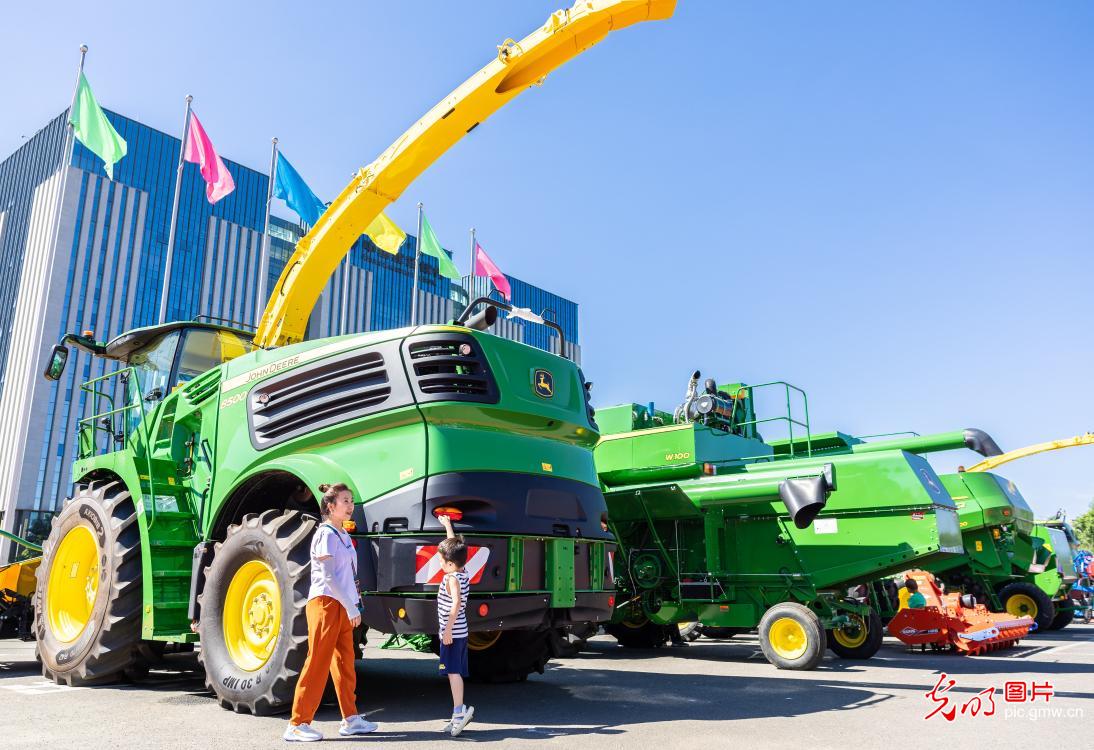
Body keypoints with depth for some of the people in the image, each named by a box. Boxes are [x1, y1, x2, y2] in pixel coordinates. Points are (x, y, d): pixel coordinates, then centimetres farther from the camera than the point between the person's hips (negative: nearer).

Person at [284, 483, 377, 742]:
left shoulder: (343, 535, 16)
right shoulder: (326, 534, -11)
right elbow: (327, 576, -17)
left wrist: (353, 605, 10)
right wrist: (351, 607, -17)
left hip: (342, 606, 9)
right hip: (326, 603, -9)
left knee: (345, 662, 12)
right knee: (318, 663, -5)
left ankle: (350, 719, 20)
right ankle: (297, 725, 2)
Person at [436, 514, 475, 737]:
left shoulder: (452, 578, -15)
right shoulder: (463, 574, 9)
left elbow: (456, 603, -27)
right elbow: (453, 546, 20)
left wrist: (448, 629, -27)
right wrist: (447, 526, 28)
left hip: (452, 633, -9)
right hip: (460, 633, 9)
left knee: (453, 671, -10)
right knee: (456, 672, 12)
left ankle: (459, 711, -15)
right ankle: (458, 714, 16)